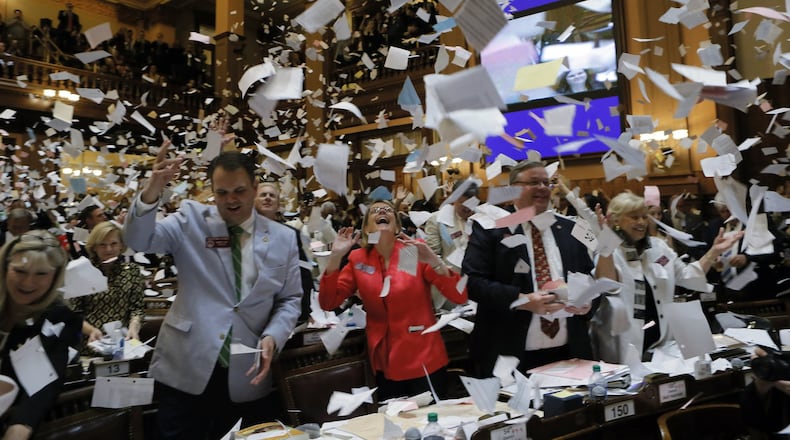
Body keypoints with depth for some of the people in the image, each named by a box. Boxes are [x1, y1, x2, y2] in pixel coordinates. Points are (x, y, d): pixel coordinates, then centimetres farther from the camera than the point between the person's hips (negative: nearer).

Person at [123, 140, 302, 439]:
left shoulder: (283, 238, 3)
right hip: (184, 370, -1)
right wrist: (153, 188, -28)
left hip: (248, 376, 2)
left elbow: (290, 299, 6)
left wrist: (272, 337, -11)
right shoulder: (190, 220, 1)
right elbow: (138, 241, -12)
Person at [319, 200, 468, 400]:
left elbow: (459, 297, -13)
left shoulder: (415, 250, -8)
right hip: (385, 363, 3)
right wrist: (335, 256, -12)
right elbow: (328, 303, -4)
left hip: (424, 361, -2)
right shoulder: (358, 259, 0)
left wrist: (434, 261, -27)